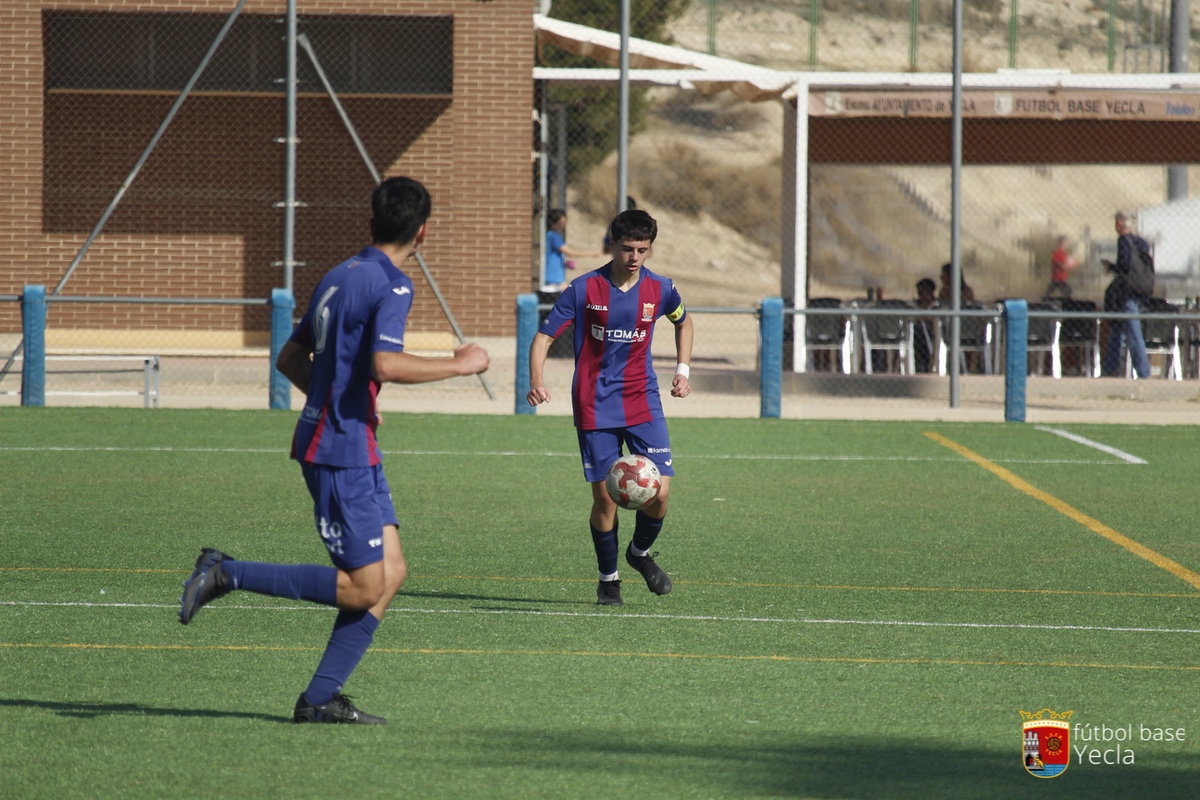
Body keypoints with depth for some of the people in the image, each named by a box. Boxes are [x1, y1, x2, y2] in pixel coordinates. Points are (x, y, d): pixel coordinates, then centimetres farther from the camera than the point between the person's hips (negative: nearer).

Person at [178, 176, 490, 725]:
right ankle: (226, 574, -6)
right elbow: (386, 364, -27)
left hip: (355, 450, 10)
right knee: (362, 586, -7)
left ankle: (320, 699, 5)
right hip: (341, 450, -10)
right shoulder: (391, 285, -13)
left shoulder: (338, 277, 14)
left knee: (390, 572, 8)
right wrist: (459, 365, -16)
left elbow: (290, 359, 20)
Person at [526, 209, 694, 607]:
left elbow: (683, 321, 23)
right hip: (595, 406, -2)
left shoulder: (660, 289, 0)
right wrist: (537, 382, -22)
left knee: (658, 492, -10)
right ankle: (608, 578, 16)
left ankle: (641, 552, 21)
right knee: (605, 496, -4)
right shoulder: (584, 289, -8)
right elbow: (544, 336, -5)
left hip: (642, 402, 2)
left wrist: (682, 370, 13)